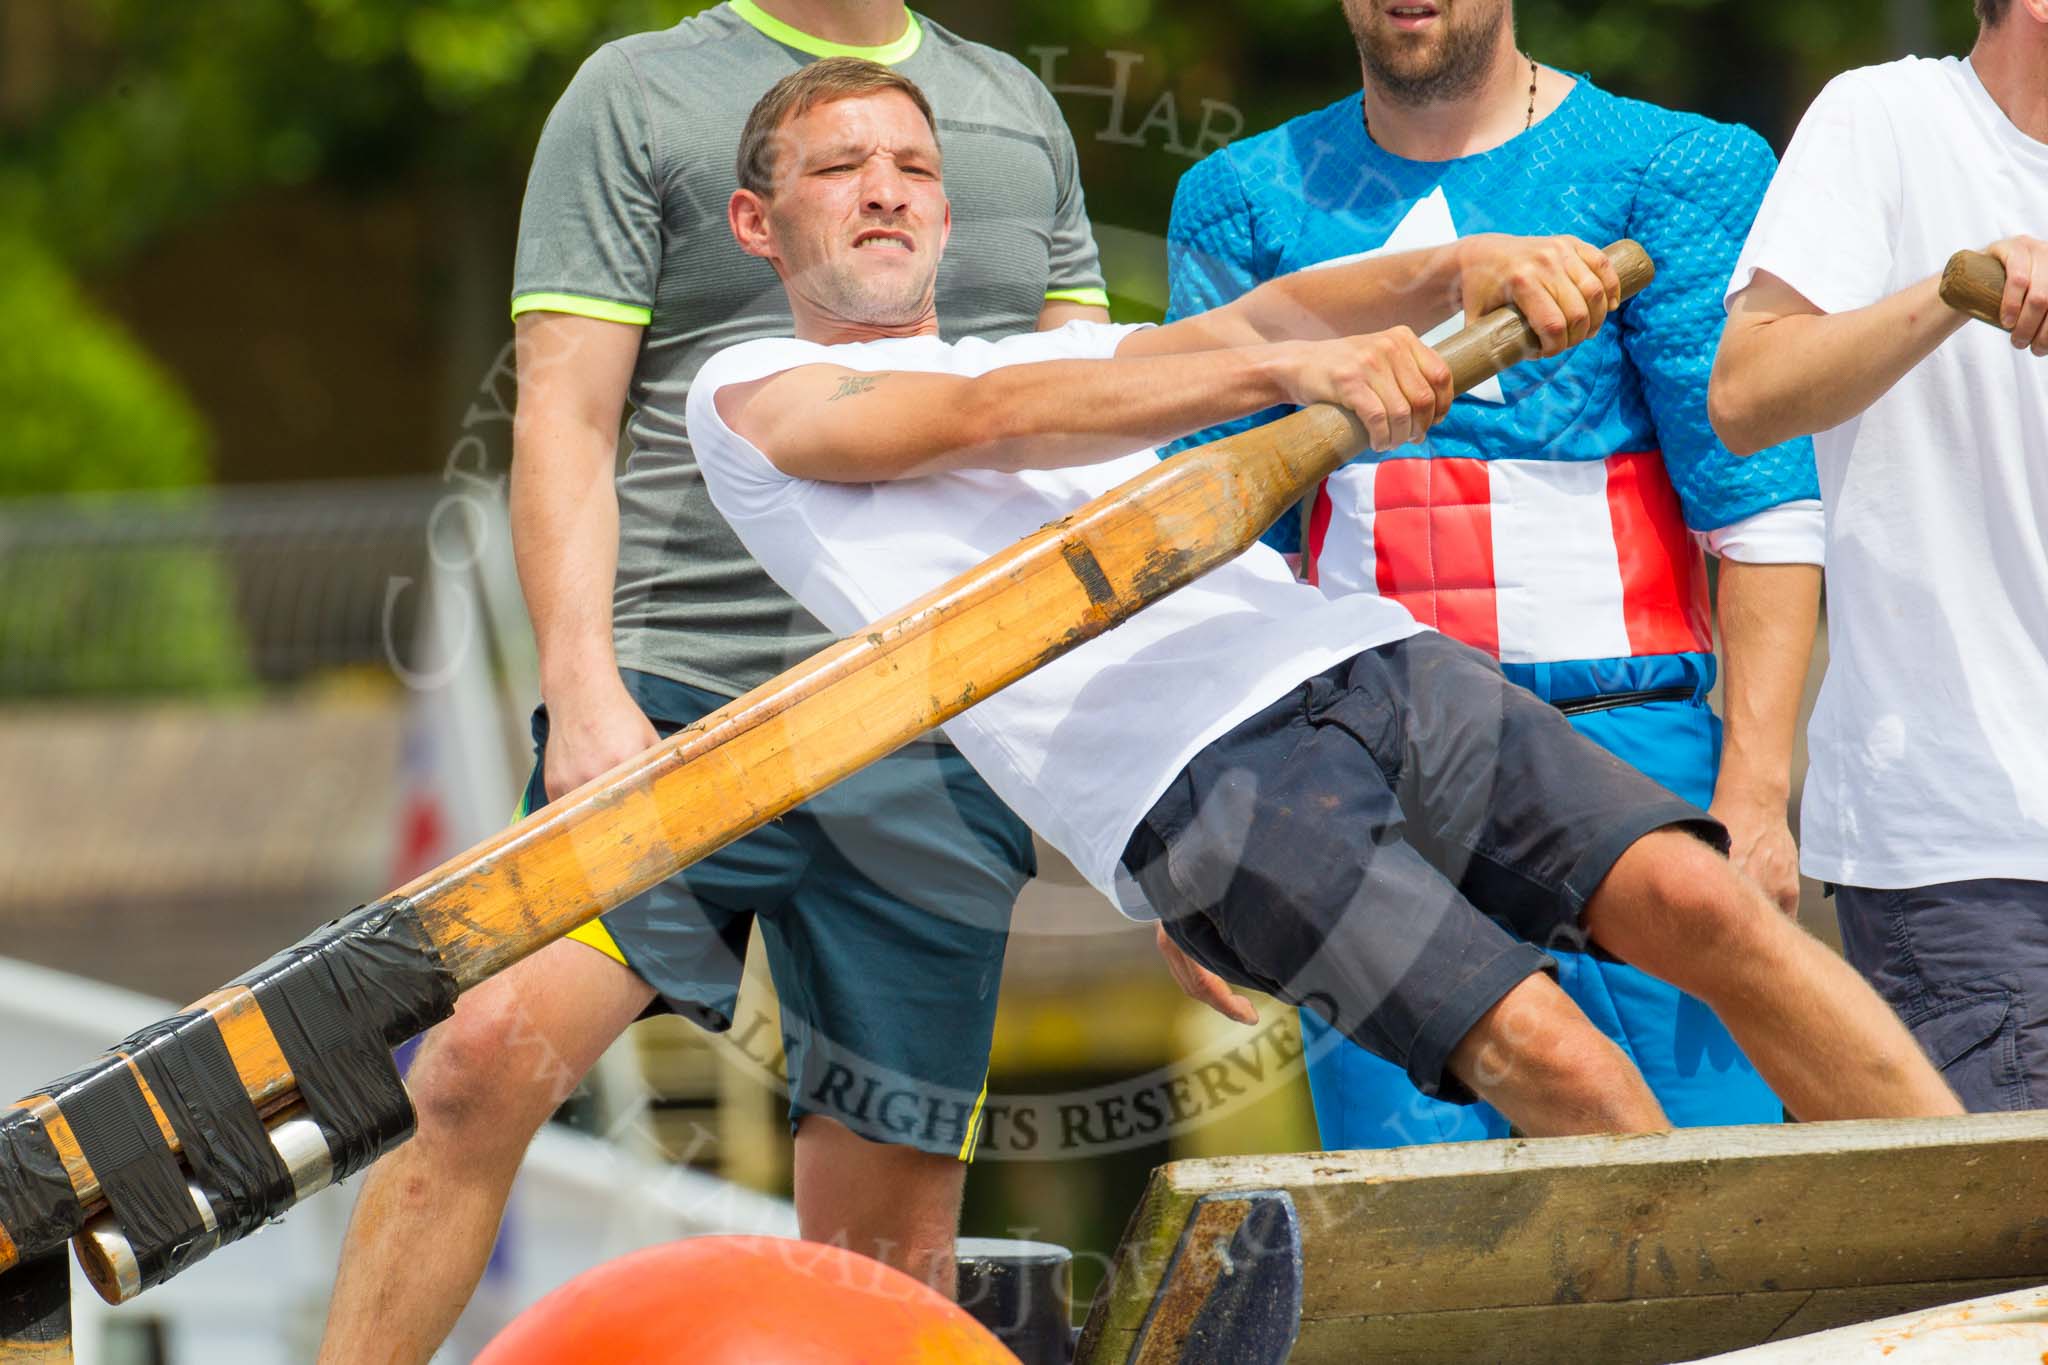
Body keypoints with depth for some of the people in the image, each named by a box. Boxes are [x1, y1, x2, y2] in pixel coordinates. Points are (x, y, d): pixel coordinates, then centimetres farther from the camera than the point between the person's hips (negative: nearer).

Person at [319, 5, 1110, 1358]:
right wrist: (584, 690, -13)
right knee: (493, 1049, -23)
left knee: (886, 1218, -1)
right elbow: (565, 422, -1)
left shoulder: (1021, 112, 18)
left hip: (943, 735, 3)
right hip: (682, 695, -3)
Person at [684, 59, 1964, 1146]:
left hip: (1374, 662, 6)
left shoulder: (1061, 352, 32)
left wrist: (1457, 269, -8)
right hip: (1187, 776, -5)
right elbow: (993, 420, -6)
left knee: (1698, 900, -16)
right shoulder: (750, 391, 13)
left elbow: (1261, 317, 14)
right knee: (1544, 1053, -23)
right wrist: (1286, 369, -19)